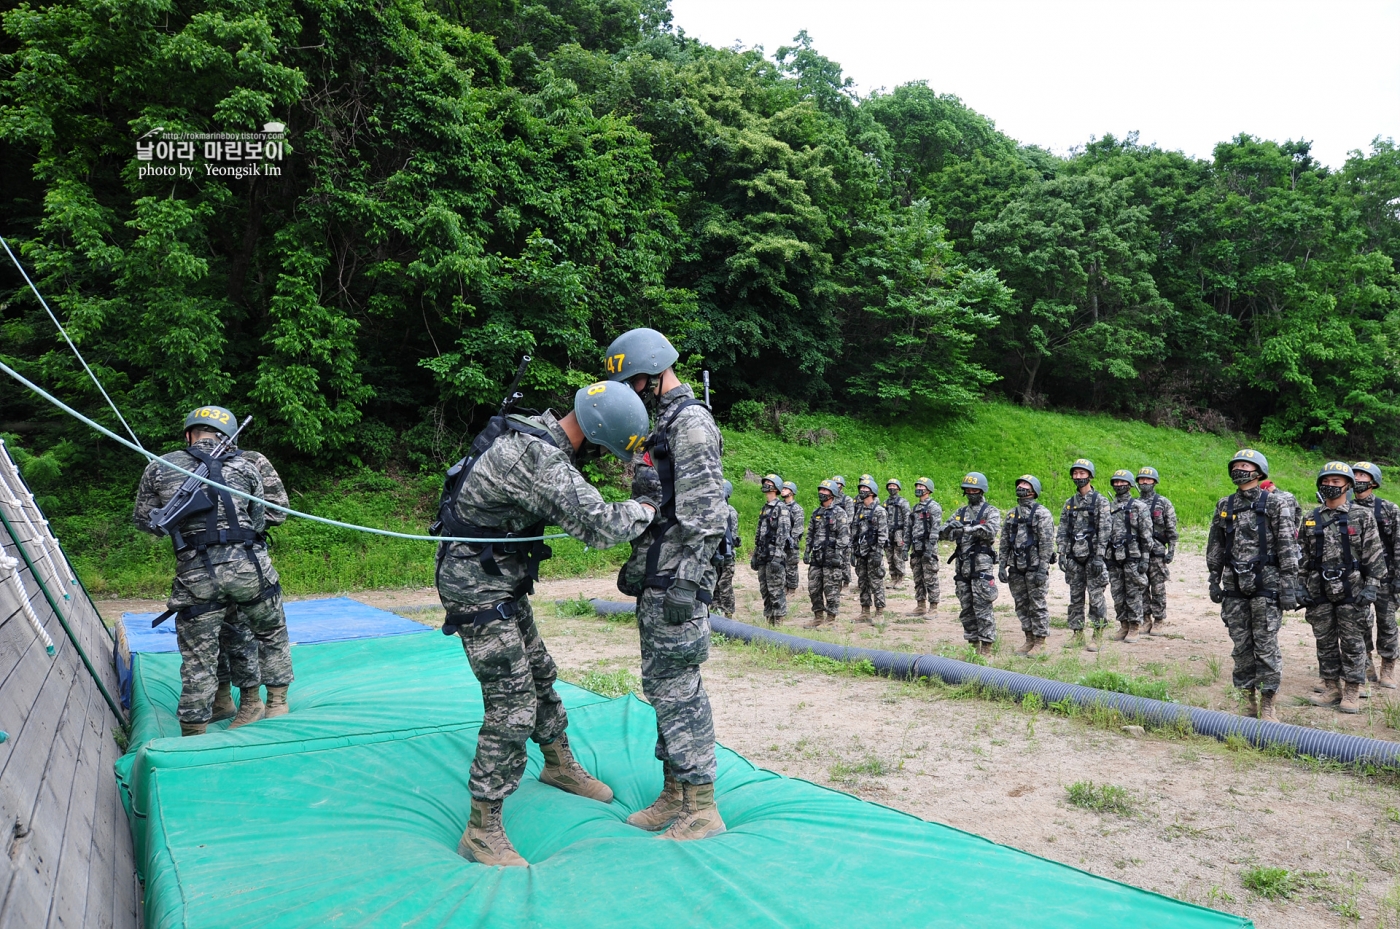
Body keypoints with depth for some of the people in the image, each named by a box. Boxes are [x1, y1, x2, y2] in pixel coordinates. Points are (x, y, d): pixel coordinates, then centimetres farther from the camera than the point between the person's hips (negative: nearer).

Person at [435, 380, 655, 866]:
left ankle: (559, 764, 43)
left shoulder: (538, 430, 2)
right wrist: (644, 509, -14)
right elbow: (598, 524, -32)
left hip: (502, 579, 10)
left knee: (539, 675, 22)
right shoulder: (538, 458, -30)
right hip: (476, 587, -10)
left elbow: (567, 505, 18)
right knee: (512, 702, -9)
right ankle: (482, 830, 2)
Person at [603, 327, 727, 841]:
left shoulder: (690, 421, -14)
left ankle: (702, 809, 6)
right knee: (661, 684, 14)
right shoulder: (667, 421, 18)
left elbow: (706, 513, -21)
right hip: (659, 578, 10)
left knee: (677, 687, -5)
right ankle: (674, 795, 25)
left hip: (677, 579, -10)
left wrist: (686, 583, -24)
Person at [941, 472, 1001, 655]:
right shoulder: (961, 512, 17)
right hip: (962, 566, 6)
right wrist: (949, 528, -13)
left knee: (982, 608, -7)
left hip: (981, 566, -6)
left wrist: (967, 528, -29)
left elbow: (991, 531, -19)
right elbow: (943, 533, 11)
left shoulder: (990, 512, 1)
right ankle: (973, 643, 18)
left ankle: (986, 645, -2)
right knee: (966, 608, 9)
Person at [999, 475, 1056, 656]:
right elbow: (1004, 542, 14)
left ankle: (1040, 642, 6)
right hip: (1016, 569, 6)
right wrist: (1002, 566, 7)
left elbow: (1047, 542, -12)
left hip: (1035, 568, -6)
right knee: (1022, 605, 11)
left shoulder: (1041, 513, -6)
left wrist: (1043, 569, -17)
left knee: (1037, 605, -2)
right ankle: (1029, 640, 21)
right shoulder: (1012, 514, 13)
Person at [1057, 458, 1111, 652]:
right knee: (1075, 597, 8)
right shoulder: (1069, 504, 13)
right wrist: (1062, 554, 3)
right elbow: (1062, 531, 12)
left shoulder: (1100, 501, -3)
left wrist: (1099, 557, -14)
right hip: (1074, 557, 5)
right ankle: (1077, 634, 15)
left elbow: (1104, 531, -8)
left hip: (1092, 556, -5)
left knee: (1096, 596, -3)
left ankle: (1098, 636, 3)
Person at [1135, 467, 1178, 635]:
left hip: (1156, 552, -4)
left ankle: (1159, 622, 6)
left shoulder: (1163, 503, 1)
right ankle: (1146, 620, 14)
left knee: (1158, 589, -1)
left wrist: (1171, 550, -8)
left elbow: (1171, 529, -2)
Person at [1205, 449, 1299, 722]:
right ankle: (1248, 699, 19)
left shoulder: (1274, 503, -2)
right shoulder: (1224, 506, 10)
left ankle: (1267, 705, 6)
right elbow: (1215, 547, 14)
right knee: (1241, 647, 8)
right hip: (1234, 587, 4)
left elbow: (1287, 547, -5)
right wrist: (1214, 581, 10)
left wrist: (1289, 586, -10)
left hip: (1266, 586, -4)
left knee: (1266, 647, -2)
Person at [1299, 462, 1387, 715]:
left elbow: (1375, 555, -3)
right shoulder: (1311, 520, 8)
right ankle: (1331, 689, 19)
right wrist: (1301, 587, 5)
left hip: (1352, 592, -3)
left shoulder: (1362, 516, -1)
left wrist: (1371, 587, -10)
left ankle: (1352, 693, 11)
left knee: (1353, 643, 3)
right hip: (1319, 592, 3)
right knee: (1325, 642, 9)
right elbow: (1303, 556, 11)